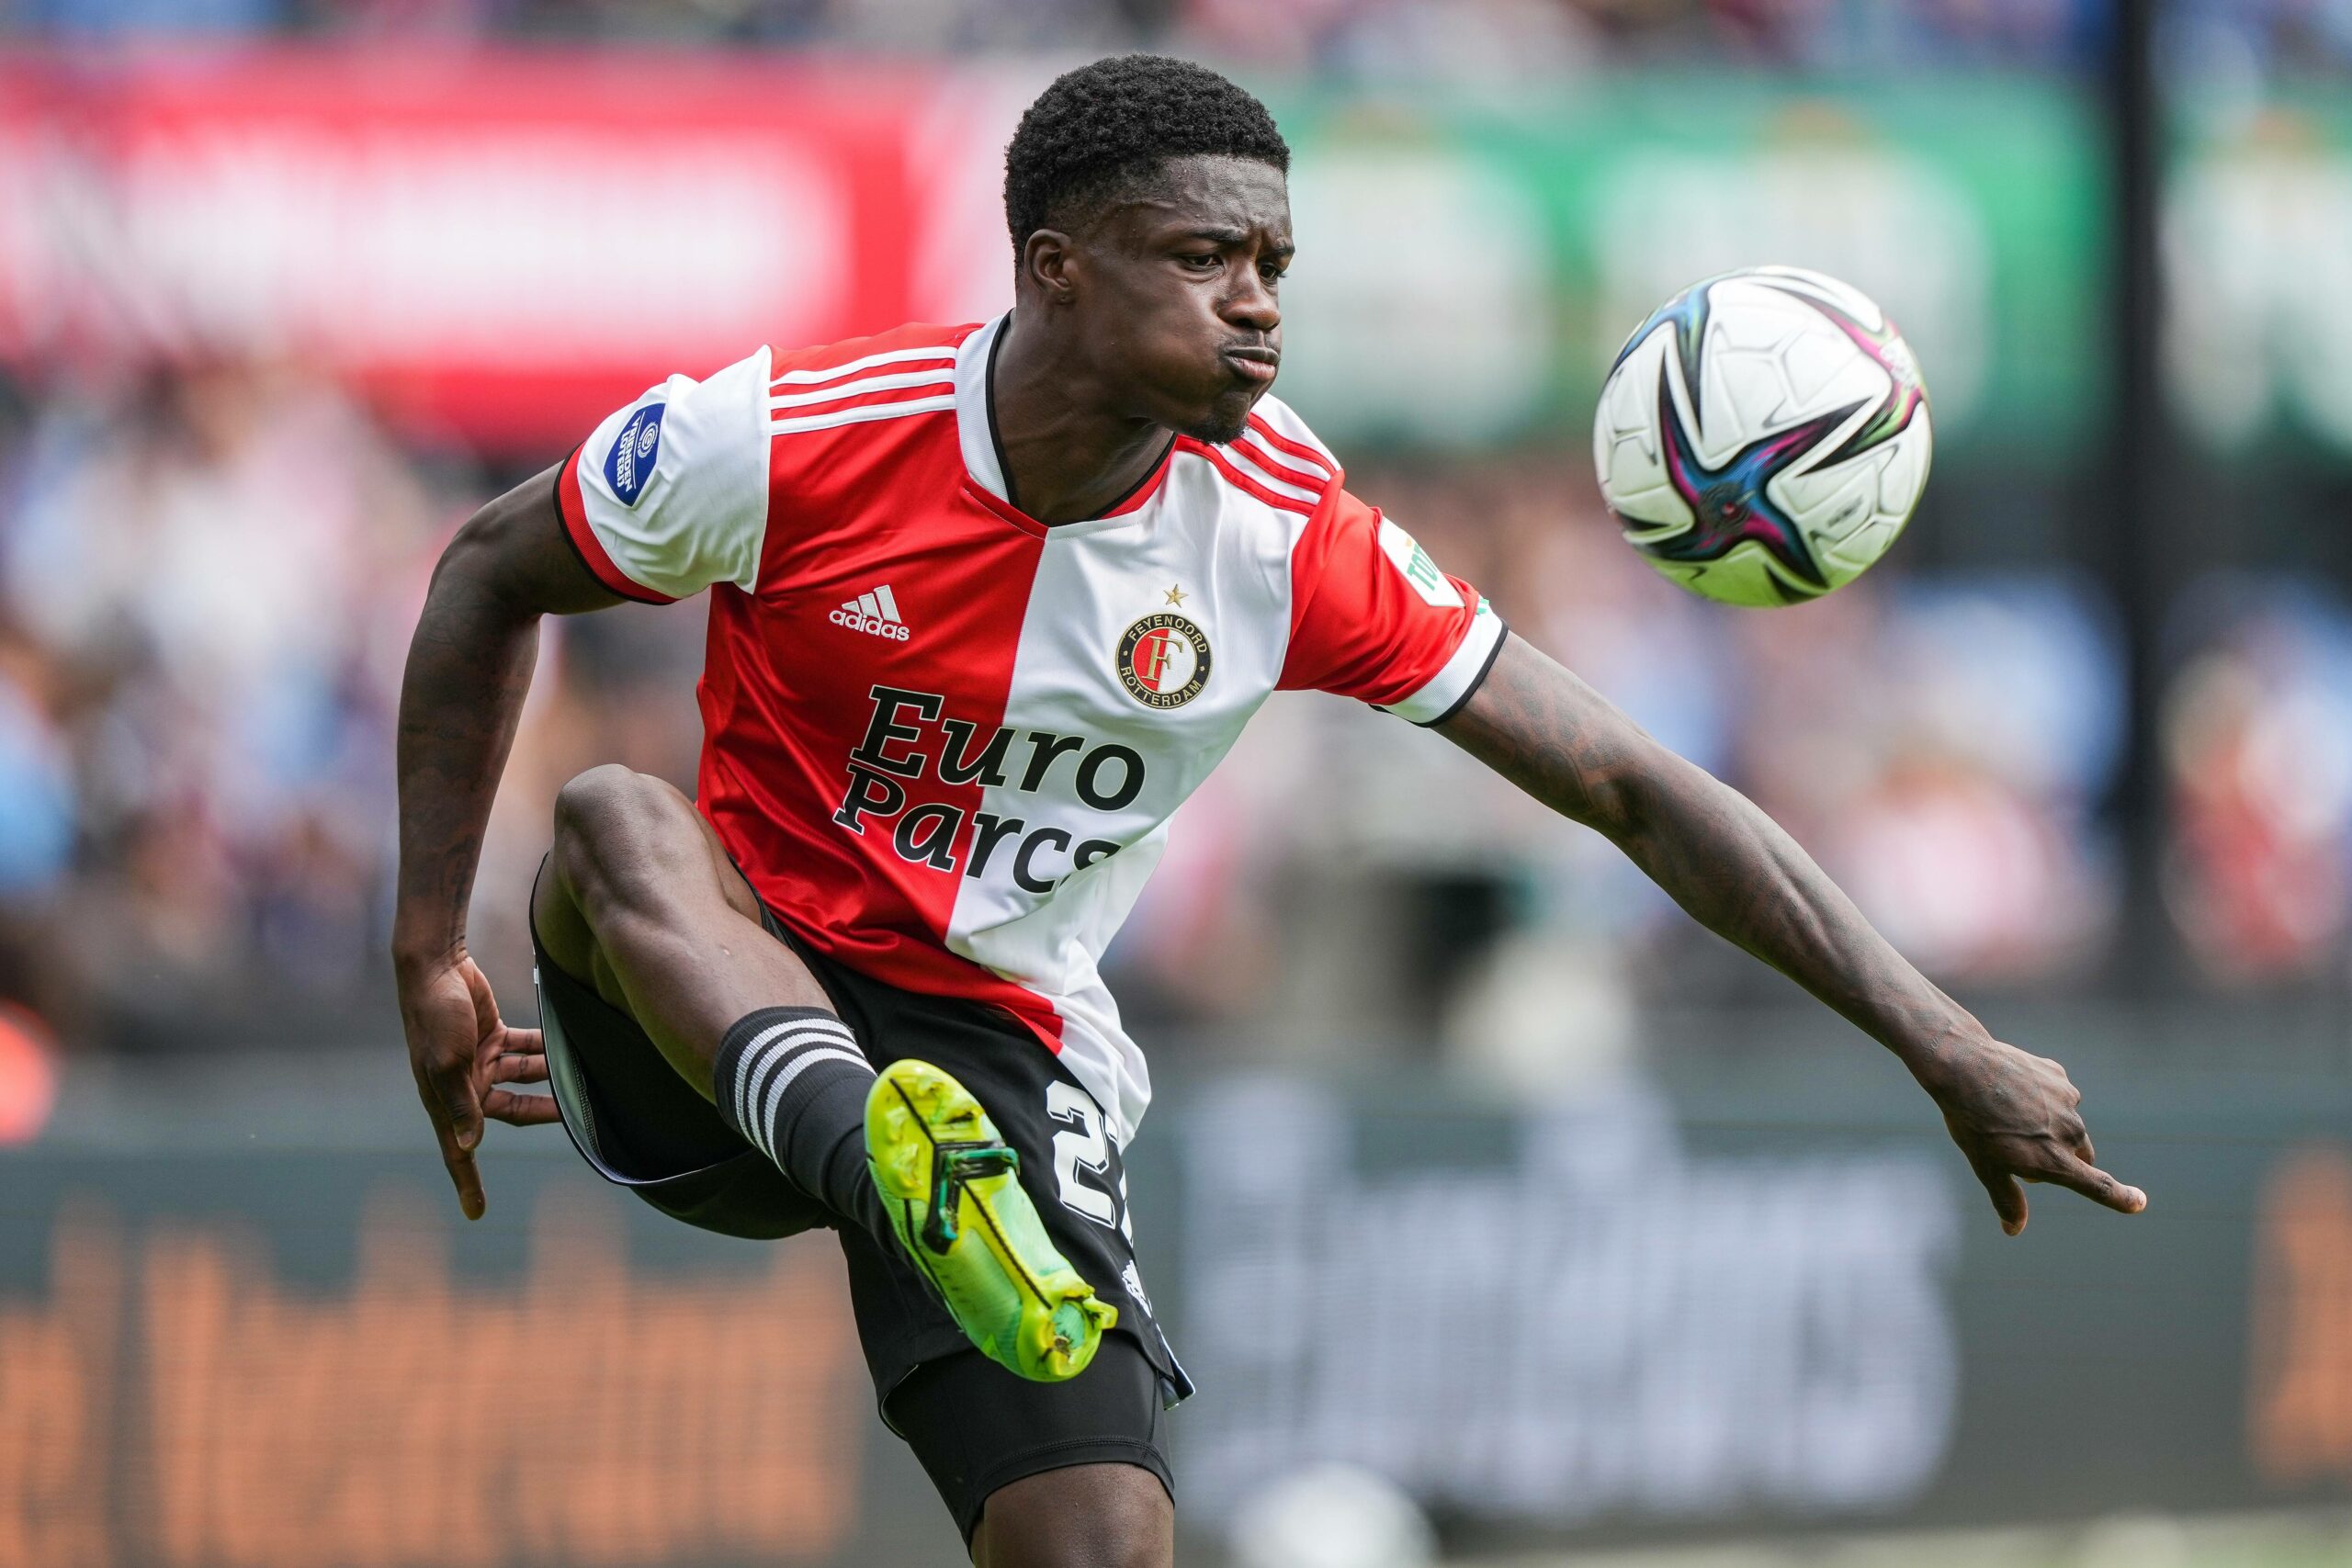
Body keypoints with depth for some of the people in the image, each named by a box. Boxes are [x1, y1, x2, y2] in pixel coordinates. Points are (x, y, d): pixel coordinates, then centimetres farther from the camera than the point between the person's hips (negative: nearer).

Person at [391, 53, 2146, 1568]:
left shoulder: (1286, 541, -11)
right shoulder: (792, 442, -16)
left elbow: (1630, 787, -7)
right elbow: (491, 574, 1)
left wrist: (1943, 1045, -11)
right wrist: (430, 952, -1)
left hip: (1004, 1058, 2)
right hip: (719, 1010, -2)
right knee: (617, 819, -35)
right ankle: (886, 1156, -61)